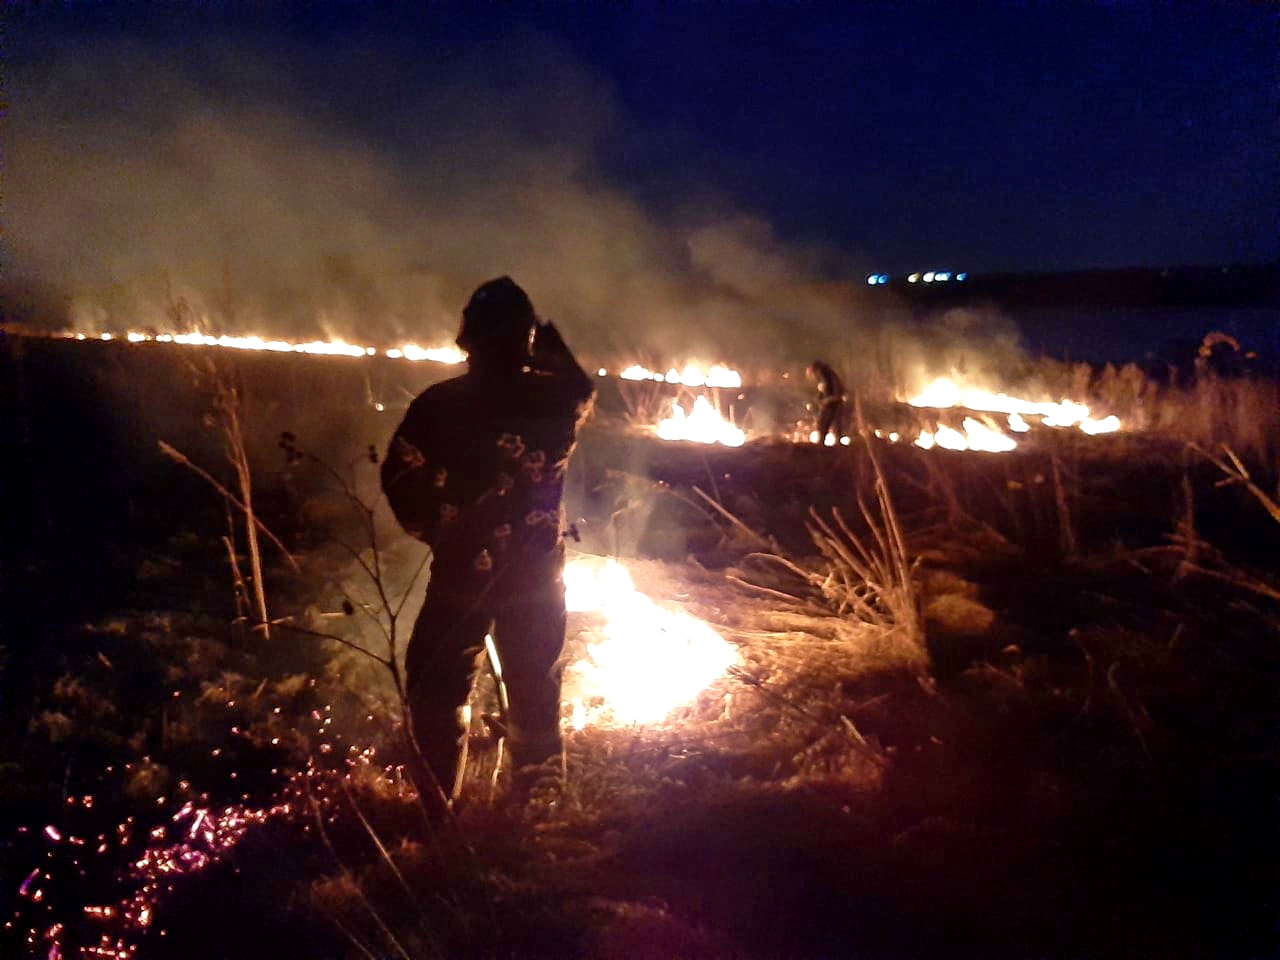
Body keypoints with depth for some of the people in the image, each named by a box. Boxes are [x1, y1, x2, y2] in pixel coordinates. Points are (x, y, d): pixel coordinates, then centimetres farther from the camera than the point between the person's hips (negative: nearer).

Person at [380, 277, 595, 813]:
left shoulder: (438, 406, -16)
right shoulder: (557, 400, -11)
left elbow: (401, 480, -6)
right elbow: (582, 383, 13)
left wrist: (438, 531, 8)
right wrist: (549, 336, 14)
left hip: (462, 571, -3)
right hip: (539, 572, 3)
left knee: (435, 688, 13)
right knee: (535, 686, 20)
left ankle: (435, 805, 16)